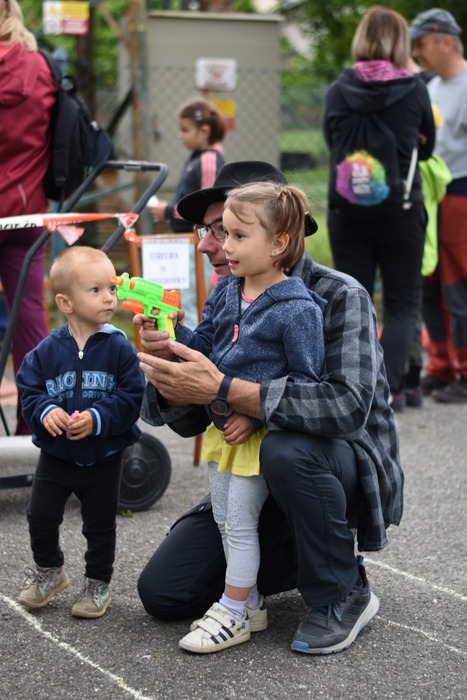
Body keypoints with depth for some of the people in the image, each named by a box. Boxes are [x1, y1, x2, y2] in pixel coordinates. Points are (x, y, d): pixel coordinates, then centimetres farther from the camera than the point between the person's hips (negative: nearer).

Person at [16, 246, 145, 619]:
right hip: (55, 454, 2)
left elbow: (131, 397, -15)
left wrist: (97, 418, -27)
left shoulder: (119, 348, -13)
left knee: (100, 524, 10)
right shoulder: (47, 351, -8)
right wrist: (46, 411, -22)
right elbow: (29, 390, -3)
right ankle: (49, 570, 34)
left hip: (104, 457, -2)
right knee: (41, 516, 9)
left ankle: (98, 583, 29)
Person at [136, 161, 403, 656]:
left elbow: (348, 405, -35)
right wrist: (164, 364, -23)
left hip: (353, 469, -6)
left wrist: (224, 389, -38)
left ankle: (342, 594, -14)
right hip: (259, 485, 7)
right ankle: (303, 559, 18)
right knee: (162, 591, -3)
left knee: (286, 449, -38)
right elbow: (189, 420, 0)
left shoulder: (339, 296, -18)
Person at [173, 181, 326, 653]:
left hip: (261, 433, -8)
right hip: (222, 428, 8)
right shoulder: (225, 292, 4)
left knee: (239, 521, -1)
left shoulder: (297, 309, -19)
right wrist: (173, 331, -10)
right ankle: (246, 601, 30)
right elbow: (204, 346, 9)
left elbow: (305, 379, -17)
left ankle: (233, 614, 13)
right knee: (224, 518, 16)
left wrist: (255, 415, -22)